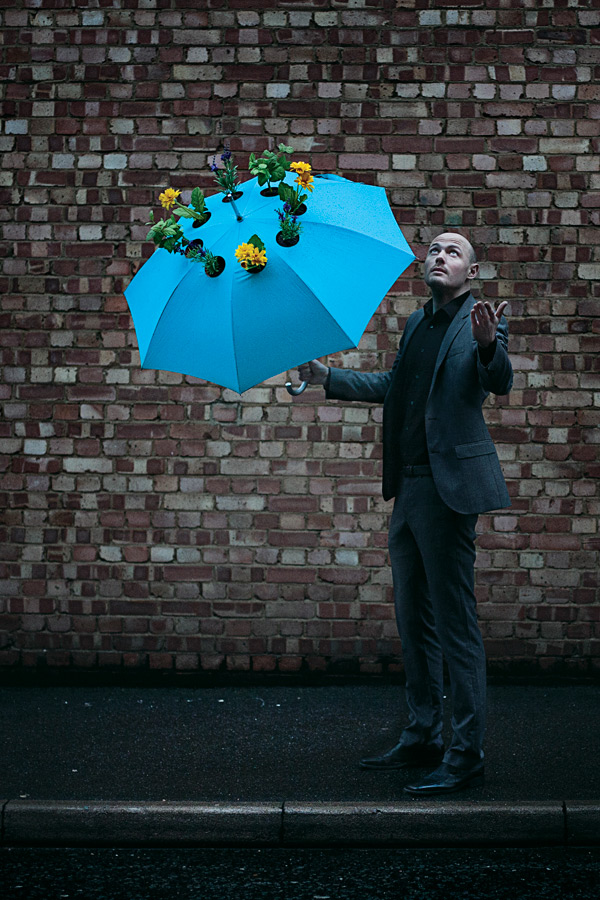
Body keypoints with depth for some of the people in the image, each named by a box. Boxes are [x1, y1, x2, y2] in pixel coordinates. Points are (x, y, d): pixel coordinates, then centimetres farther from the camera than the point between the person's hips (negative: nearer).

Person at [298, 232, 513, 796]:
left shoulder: (481, 323, -5)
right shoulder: (417, 324, 17)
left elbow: (500, 383, -22)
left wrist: (488, 344, -43)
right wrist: (327, 378, 25)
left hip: (448, 487, -8)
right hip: (408, 488, 8)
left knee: (455, 623, -6)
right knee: (414, 620, 14)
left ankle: (466, 756, -1)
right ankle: (421, 739, 26)